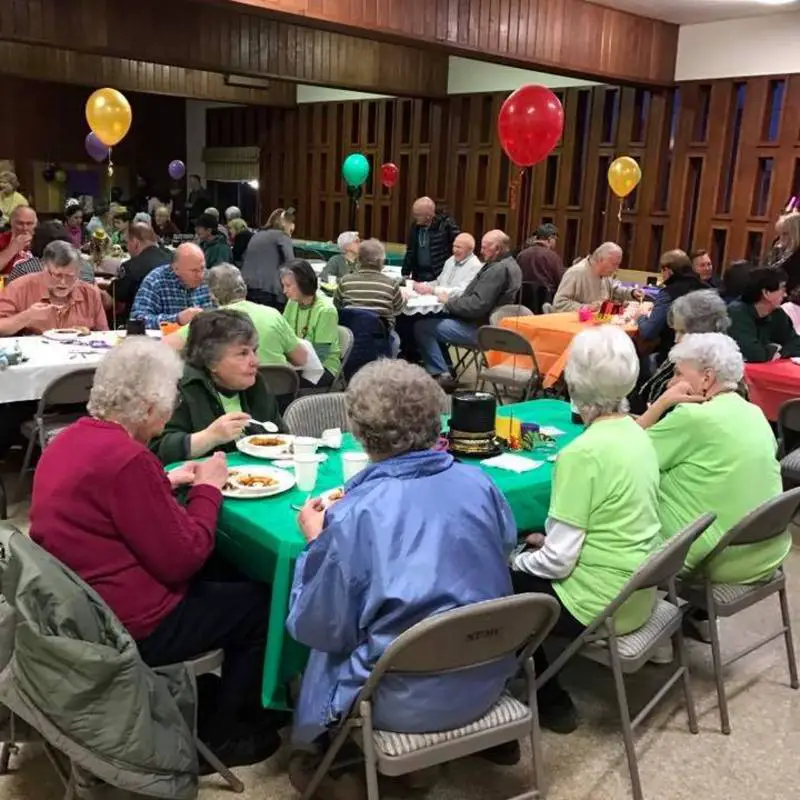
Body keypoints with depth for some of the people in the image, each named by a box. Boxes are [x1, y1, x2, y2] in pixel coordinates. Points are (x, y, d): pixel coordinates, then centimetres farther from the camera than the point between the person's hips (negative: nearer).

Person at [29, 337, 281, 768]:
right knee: (260, 602, 7)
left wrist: (166, 482, 9)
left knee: (224, 576, 23)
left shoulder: (69, 439, 2)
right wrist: (208, 489, -9)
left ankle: (201, 701, 32)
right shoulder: (127, 458, -28)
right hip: (125, 627, -9)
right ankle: (214, 734, 21)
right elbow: (181, 559, -22)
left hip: (76, 607, 10)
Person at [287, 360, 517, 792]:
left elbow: (318, 629, -11)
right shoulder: (480, 484, -9)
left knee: (326, 647, 24)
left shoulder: (353, 516, -22)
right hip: (487, 679, 5)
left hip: (407, 702, -5)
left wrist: (316, 541, 3)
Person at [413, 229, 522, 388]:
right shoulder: (508, 265, 13)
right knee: (435, 319, 21)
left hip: (479, 330, -11)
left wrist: (449, 302, -12)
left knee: (422, 326, -11)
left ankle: (442, 374, -8)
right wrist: (452, 301, 4)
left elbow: (477, 305, -27)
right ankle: (444, 368, 18)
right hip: (487, 323, 11)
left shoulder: (499, 269, -21)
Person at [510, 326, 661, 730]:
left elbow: (558, 560, -22)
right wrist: (549, 542, 11)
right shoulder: (638, 435, 0)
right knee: (529, 558, 21)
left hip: (599, 604, -8)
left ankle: (550, 702, 21)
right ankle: (547, 690, 28)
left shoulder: (582, 453, -25)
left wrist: (516, 560, -3)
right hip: (638, 594, 8)